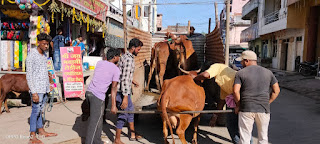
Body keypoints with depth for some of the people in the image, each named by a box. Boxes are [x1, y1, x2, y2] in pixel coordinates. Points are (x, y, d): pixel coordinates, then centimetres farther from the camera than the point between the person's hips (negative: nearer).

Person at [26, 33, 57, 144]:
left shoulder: (44, 55, 13)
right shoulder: (31, 56, -12)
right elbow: (29, 76, -15)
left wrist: (48, 85, 22)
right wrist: (34, 92, -19)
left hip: (44, 89, 7)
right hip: (37, 89, -7)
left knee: (40, 110, 15)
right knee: (36, 111, -3)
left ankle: (41, 130, 26)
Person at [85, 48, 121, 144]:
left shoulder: (100, 62, 12)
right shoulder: (116, 70, -3)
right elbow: (114, 88, -8)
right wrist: (113, 105, -7)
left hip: (89, 92, 7)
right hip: (98, 96, -7)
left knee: (98, 119, 20)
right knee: (94, 122, 2)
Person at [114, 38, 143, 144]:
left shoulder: (126, 56, 11)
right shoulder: (129, 59, -21)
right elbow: (124, 79, -26)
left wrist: (132, 80, 30)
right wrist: (125, 97, -26)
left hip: (125, 90, 11)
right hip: (122, 91, -11)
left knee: (130, 110, 19)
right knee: (123, 114, 1)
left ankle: (133, 134, 34)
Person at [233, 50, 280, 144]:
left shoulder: (240, 73, -1)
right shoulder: (268, 72, 9)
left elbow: (235, 91, -12)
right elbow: (276, 90, 7)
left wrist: (238, 105, 2)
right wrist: (267, 104, 13)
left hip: (246, 109, -3)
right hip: (263, 110, 3)